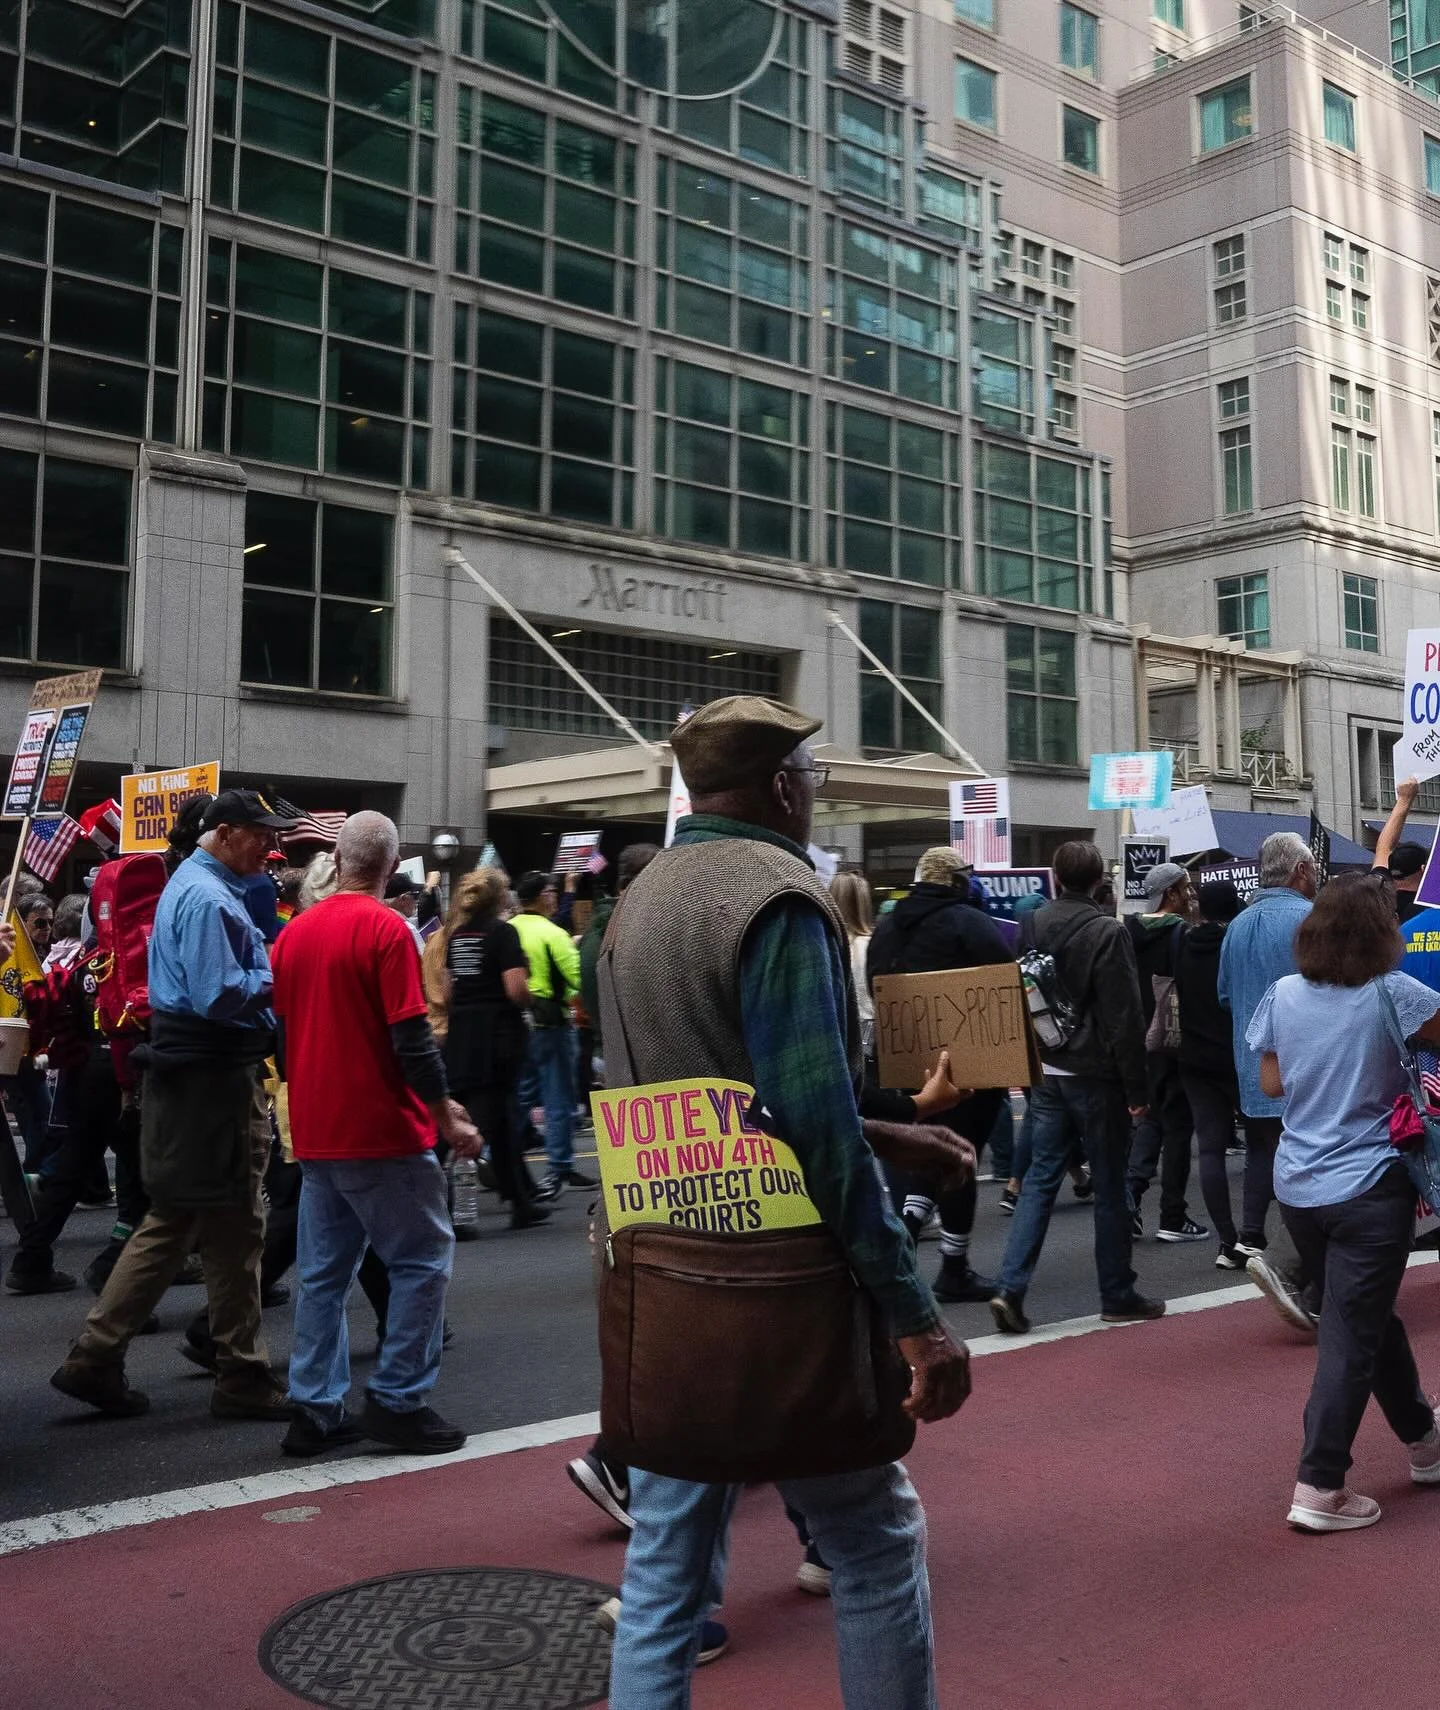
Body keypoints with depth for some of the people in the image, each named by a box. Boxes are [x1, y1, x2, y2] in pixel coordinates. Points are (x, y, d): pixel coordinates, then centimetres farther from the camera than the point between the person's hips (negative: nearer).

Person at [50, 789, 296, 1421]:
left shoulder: (189, 884, 16)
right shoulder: (209, 899, -17)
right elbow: (221, 996, -25)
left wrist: (265, 973, 10)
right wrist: (276, 979, -11)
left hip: (188, 1077, 10)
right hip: (215, 1081, -10)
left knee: (171, 1222, 15)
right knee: (234, 1231, 0)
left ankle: (96, 1359, 16)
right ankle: (241, 1379, 11)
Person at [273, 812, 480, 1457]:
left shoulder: (293, 933, 7)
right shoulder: (386, 928, -13)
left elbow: (282, 1033, 13)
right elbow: (411, 1038, -17)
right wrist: (448, 1119, -9)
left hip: (314, 1134, 7)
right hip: (383, 1133, -7)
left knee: (323, 1270, 12)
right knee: (423, 1259, 4)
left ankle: (315, 1410, 15)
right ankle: (398, 1401, 3)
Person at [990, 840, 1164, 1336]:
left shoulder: (1032, 925, 4)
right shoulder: (1107, 931, -14)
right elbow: (1124, 1018, -15)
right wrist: (1136, 1089, -9)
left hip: (1046, 1073, 5)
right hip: (1096, 1075, -5)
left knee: (1039, 1179, 8)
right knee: (1110, 1187, 6)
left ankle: (1011, 1287, -2)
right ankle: (1117, 1296, 16)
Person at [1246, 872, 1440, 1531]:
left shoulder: (1284, 994, 0)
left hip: (1297, 1187, 6)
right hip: (1368, 1187, -5)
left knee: (1369, 1316, 22)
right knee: (1352, 1336, 1)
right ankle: (1318, 1488, 2)